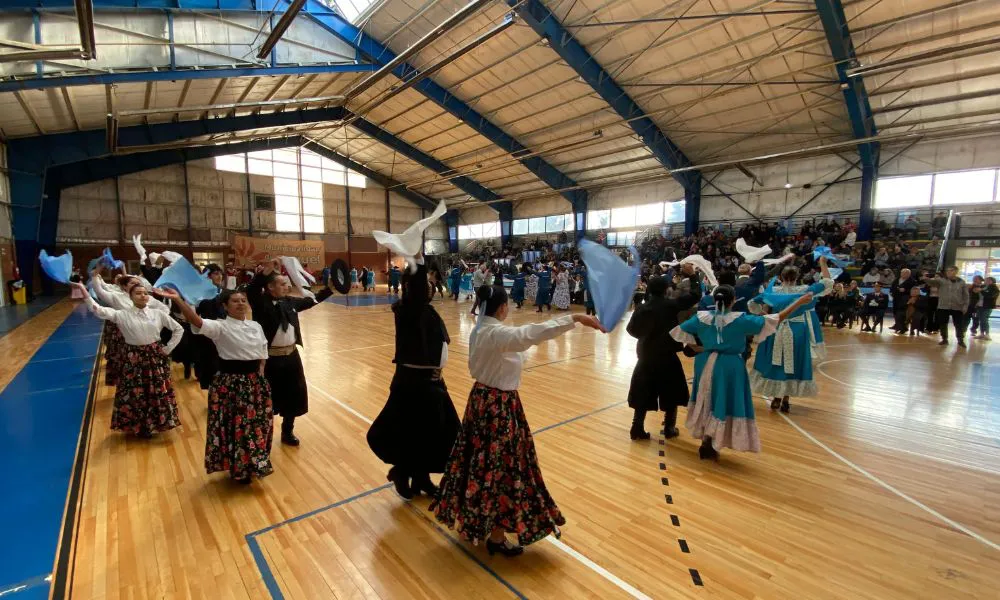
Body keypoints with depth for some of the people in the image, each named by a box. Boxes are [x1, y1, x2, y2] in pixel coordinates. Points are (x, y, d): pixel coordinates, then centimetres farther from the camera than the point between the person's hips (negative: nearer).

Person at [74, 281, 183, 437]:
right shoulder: (122, 314, -3)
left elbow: (178, 329, 5)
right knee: (135, 394, 8)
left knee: (157, 393, 8)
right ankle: (138, 427, 26)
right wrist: (84, 291, -31)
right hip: (133, 359, 0)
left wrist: (167, 349, 0)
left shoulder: (158, 314, 0)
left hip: (156, 358, 1)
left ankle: (156, 424, 27)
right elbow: (99, 310, -19)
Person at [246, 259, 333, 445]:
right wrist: (267, 270, -39)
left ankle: (287, 432, 36)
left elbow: (312, 300, 18)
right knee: (268, 400, 6)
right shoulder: (261, 303, -11)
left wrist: (331, 288, 13)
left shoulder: (290, 302, 6)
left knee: (294, 395, 16)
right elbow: (251, 290, -31)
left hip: (291, 356, 6)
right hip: (271, 359, -6)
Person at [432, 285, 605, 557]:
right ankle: (497, 537, 22)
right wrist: (576, 318, -43)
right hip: (499, 407, -9)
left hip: (481, 399, 9)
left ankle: (475, 520, 42)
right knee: (501, 468, 5)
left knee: (483, 462, 22)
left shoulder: (479, 331, 4)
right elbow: (533, 332, -39)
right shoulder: (498, 334, -25)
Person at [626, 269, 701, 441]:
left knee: (643, 394, 10)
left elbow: (631, 329, 6)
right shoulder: (671, 304, -10)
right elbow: (696, 295, -1)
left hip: (645, 357, 3)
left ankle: (637, 429, 12)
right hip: (667, 357, -3)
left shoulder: (641, 308, -3)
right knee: (671, 394, 15)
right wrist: (692, 275, 9)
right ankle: (669, 429, 22)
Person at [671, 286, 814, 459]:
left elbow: (679, 332, 2)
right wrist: (799, 302, -7)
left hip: (706, 364, 4)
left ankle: (706, 441, 27)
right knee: (723, 404, 8)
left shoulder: (702, 317, -4)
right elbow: (774, 320, -12)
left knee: (706, 402, 19)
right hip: (730, 367, -4)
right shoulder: (740, 319, -13)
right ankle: (708, 445, 12)